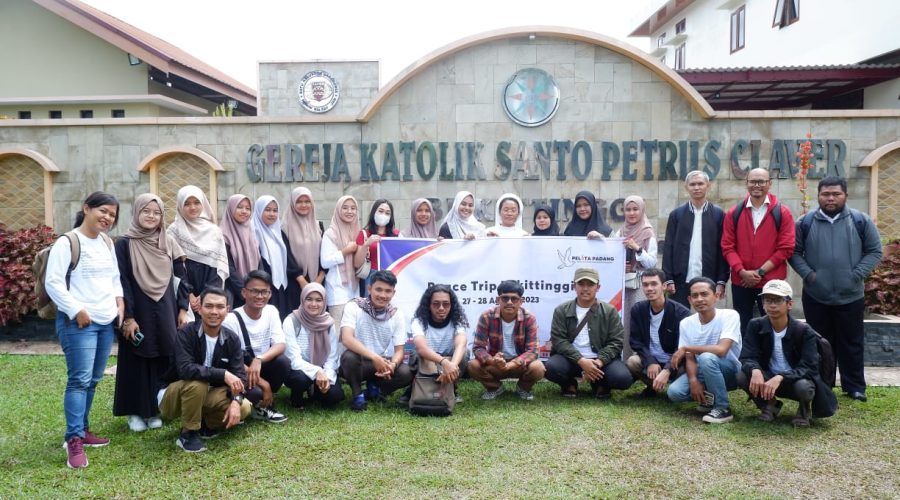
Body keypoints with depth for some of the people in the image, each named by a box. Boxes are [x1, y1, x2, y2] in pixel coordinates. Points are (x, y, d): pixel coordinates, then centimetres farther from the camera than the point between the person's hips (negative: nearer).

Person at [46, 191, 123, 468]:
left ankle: (82, 429, 25)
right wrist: (76, 311, -17)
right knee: (79, 380, -10)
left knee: (93, 380, 13)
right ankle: (74, 439, -5)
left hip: (106, 321, 8)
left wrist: (119, 301, 8)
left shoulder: (107, 243, 14)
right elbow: (53, 283, -14)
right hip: (78, 322, -8)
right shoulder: (67, 243, -10)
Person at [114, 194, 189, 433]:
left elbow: (182, 277, 8)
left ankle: (156, 409, 19)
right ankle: (135, 412, 16)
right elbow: (122, 283, -8)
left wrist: (183, 308, 2)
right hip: (138, 312, -3)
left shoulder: (169, 243, 6)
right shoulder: (124, 244, -4)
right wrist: (128, 317, -13)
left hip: (165, 312, 3)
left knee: (163, 361, 7)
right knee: (137, 361, 5)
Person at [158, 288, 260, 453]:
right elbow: (185, 368, -36)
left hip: (206, 395, 4)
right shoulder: (186, 333, -21)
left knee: (244, 408, -19)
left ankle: (205, 424, 8)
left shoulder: (232, 338, -8)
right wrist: (223, 374, -39)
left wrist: (236, 401, -29)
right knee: (197, 382, -36)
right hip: (173, 396, -4)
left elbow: (239, 374, -12)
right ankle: (188, 433, -15)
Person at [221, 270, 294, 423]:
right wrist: (262, 382, -23)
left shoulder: (271, 311, -4)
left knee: (282, 360, -27)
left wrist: (259, 359, -33)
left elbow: (280, 345, -12)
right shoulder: (231, 320, -19)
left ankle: (264, 404, -5)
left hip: (263, 366, 5)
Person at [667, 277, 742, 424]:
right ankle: (709, 398, 8)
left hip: (731, 371, -4)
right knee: (674, 392, -22)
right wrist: (693, 380, -25)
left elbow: (721, 350, -31)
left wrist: (685, 348, -21)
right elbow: (690, 358, -4)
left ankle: (723, 408, -18)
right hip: (704, 372, 4)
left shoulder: (729, 315, -19)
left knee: (706, 357, -36)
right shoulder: (686, 323, -5)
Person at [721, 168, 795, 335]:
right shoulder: (734, 213, 5)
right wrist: (742, 271, -12)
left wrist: (760, 271, -12)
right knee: (742, 328, 11)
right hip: (740, 282, 2)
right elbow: (727, 246, 1)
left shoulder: (782, 213, -1)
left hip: (771, 282, -2)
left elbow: (786, 248, -5)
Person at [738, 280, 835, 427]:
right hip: (768, 378, 2)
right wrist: (755, 371, -41)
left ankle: (805, 409, 2)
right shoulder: (755, 326, -10)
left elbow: (809, 367, -25)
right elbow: (747, 358, -16)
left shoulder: (804, 331, -18)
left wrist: (780, 377, -42)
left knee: (804, 387, -37)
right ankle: (769, 405, 4)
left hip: (796, 380, -2)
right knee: (742, 376, -28)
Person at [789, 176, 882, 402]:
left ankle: (855, 386, 21)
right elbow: (794, 252, 4)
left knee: (852, 343, 8)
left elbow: (875, 251, 2)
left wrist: (857, 275, -8)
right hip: (815, 296, 0)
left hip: (851, 296, 0)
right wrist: (807, 274, -9)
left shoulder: (861, 221, -1)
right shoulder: (806, 222, 0)